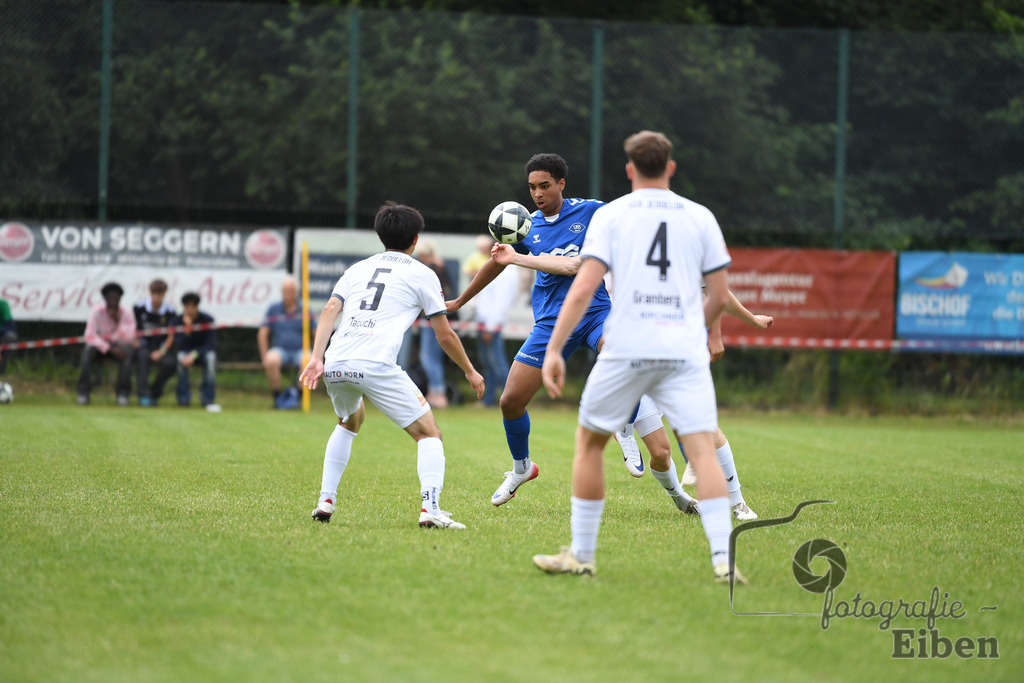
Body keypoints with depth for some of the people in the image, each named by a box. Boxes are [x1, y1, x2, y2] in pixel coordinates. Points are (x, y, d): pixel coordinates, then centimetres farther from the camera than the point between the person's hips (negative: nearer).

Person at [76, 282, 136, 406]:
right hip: (100, 345, 0)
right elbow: (90, 336, -25)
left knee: (127, 351, -36)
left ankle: (123, 393, -25)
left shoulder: (126, 313, -13)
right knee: (88, 350, -35)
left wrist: (118, 320, -35)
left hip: (119, 345, 0)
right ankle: (83, 392, -24)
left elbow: (129, 338, -26)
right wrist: (110, 348, -34)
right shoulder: (97, 311, -16)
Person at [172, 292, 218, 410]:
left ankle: (208, 399, -28)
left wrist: (194, 354, -34)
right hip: (186, 352, 1)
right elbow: (179, 345, -22)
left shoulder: (207, 320, -14)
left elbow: (210, 345, -20)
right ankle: (183, 399, -21)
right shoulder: (177, 321, -12)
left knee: (210, 357, -35)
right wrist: (187, 330, -39)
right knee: (181, 356, -35)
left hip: (202, 352, -1)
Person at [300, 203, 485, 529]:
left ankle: (326, 502, 27)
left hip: (335, 367, 5)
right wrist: (470, 371, 28)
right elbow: (445, 335, 14)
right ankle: (431, 509, -15)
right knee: (428, 432, 5)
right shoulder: (422, 274, 14)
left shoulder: (357, 269, 25)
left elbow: (330, 310, 9)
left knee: (350, 421, 34)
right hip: (376, 366, -5)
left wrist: (316, 358, 0)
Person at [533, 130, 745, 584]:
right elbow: (720, 295, 10)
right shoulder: (700, 218, 10)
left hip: (626, 349, -1)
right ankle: (723, 558, -19)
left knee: (589, 442, 16)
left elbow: (583, 289, -5)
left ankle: (581, 555, 17)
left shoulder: (610, 215, 5)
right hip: (685, 351, 1)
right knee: (702, 449, -4)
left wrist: (554, 349, -5)